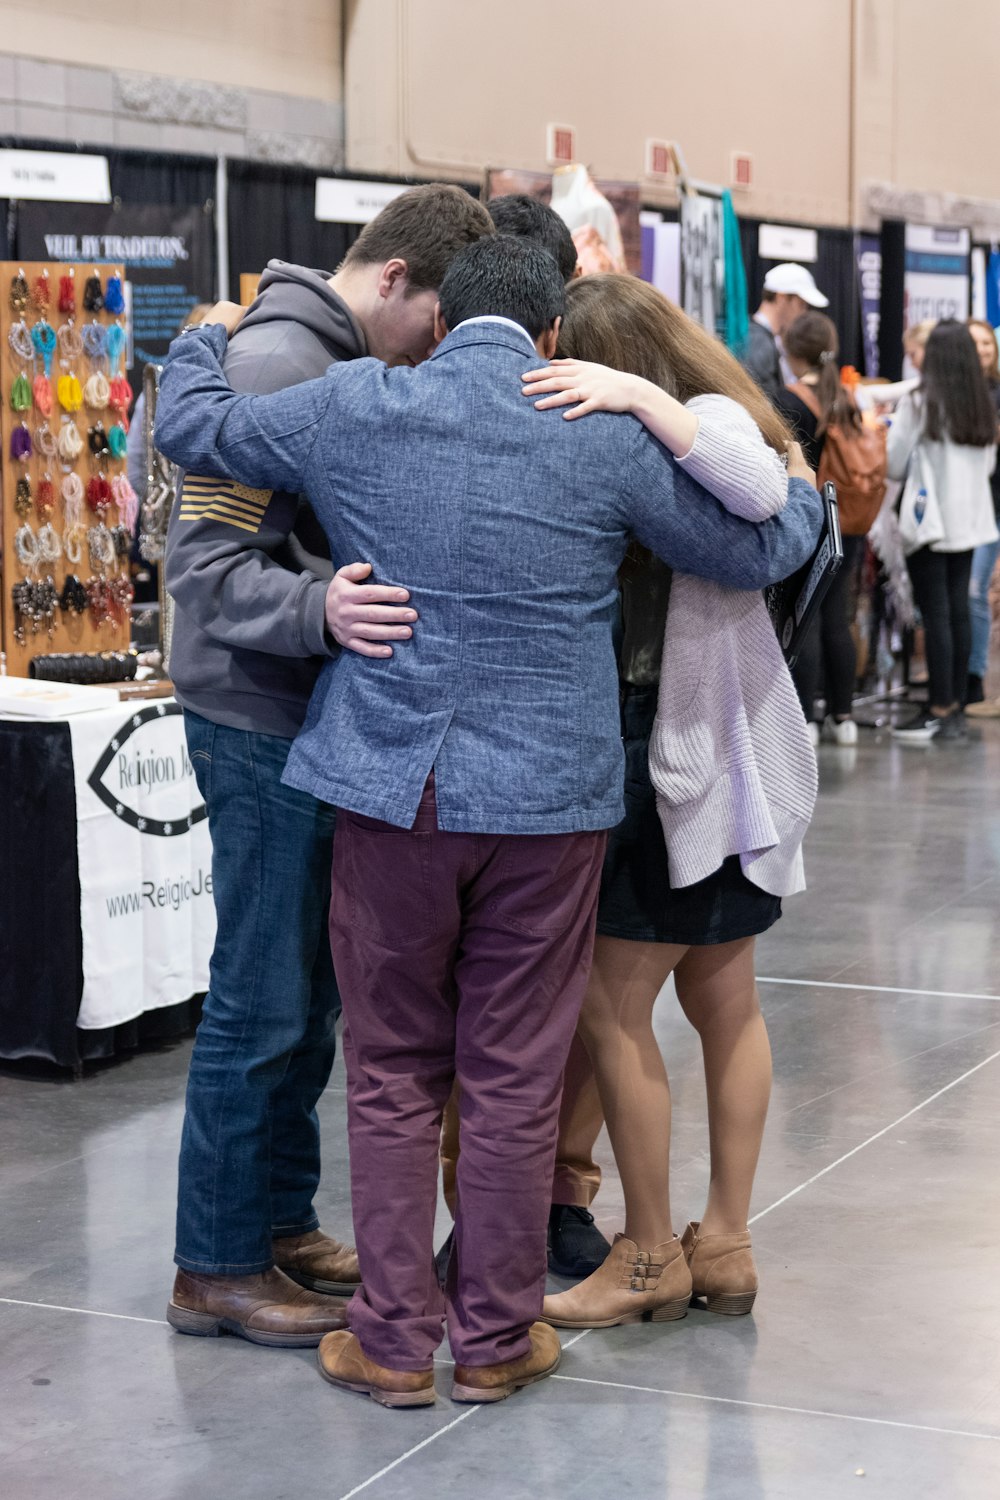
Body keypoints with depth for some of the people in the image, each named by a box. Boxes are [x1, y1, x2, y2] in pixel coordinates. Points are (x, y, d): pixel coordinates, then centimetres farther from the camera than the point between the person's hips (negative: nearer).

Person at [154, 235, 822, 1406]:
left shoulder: (352, 409, -2)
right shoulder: (605, 433, -3)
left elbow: (190, 426, 12)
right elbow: (755, 551, 7)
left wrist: (206, 338, 32)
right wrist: (804, 488, 29)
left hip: (390, 787, 1)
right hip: (547, 796, 0)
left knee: (392, 1075, 11)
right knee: (514, 1080, 9)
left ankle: (393, 1340, 16)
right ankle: (495, 1339, 19)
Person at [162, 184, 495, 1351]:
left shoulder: (350, 362, 13)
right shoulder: (275, 361, -17)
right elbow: (203, 561, -23)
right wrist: (321, 611, -38)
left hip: (324, 722, 9)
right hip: (262, 724, -9)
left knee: (311, 991, 15)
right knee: (262, 1001, -3)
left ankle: (281, 1220, 27)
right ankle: (217, 1265, 8)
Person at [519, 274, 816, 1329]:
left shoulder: (709, 421, -13)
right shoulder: (636, 449, 13)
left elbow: (760, 490, -34)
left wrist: (641, 399, -31)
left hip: (691, 757, -9)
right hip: (706, 757, 9)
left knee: (611, 1006, -2)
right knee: (722, 999, 14)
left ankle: (651, 1259, 9)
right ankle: (724, 1245, 23)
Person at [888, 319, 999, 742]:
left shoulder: (919, 403, -14)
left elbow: (894, 464, -11)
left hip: (930, 522, -6)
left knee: (936, 615, -3)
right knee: (958, 611, 10)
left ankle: (940, 711, -1)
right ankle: (956, 708, 15)